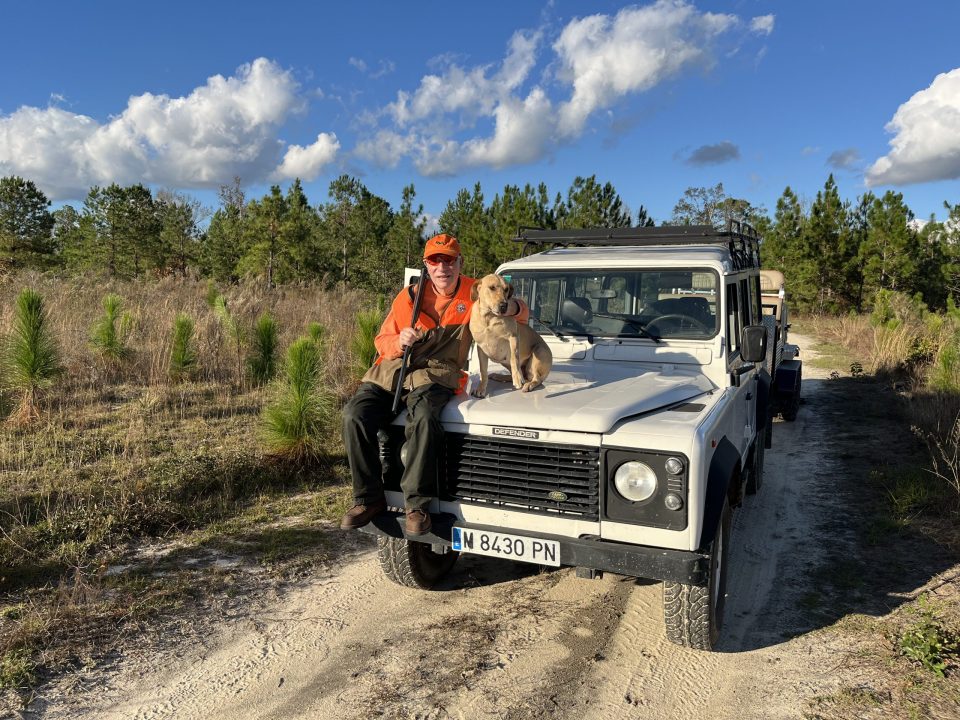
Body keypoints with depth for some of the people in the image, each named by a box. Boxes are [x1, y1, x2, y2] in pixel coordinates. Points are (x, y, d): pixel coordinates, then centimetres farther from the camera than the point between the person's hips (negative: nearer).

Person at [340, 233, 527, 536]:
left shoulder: (474, 293, 6)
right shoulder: (409, 296, 7)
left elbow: (523, 312, 13)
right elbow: (381, 340, 10)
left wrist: (509, 306, -12)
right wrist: (399, 341, -15)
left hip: (433, 376, -2)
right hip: (389, 372, 3)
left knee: (424, 420, -36)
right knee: (354, 415, -23)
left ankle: (417, 504, -24)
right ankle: (369, 499, -10)